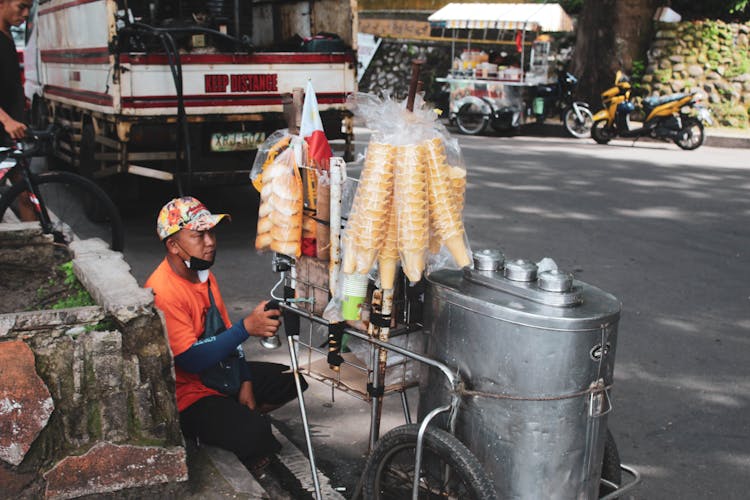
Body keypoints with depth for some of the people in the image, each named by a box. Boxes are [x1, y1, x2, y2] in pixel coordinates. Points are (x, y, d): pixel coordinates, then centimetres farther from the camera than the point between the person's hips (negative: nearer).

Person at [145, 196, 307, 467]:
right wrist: (247, 327, -36)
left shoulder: (204, 274, 4)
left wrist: (246, 382, -1)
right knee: (254, 435, -30)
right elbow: (191, 360, -30)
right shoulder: (163, 292, -26)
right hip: (187, 393, -9)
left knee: (292, 380, 10)